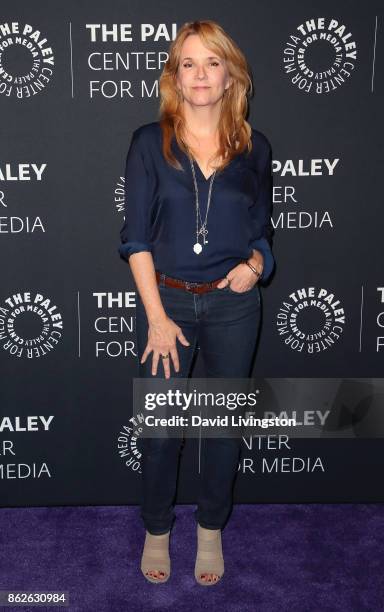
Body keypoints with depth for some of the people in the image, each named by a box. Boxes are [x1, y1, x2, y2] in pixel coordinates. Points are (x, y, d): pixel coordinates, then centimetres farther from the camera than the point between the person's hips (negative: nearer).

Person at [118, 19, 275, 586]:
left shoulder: (254, 148, 2)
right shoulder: (150, 142, -3)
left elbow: (262, 231, 10)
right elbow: (136, 237, -6)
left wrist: (254, 264, -12)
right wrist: (157, 317, -12)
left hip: (233, 306, 2)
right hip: (166, 300, -1)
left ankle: (211, 529, 33)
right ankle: (157, 529, 31)